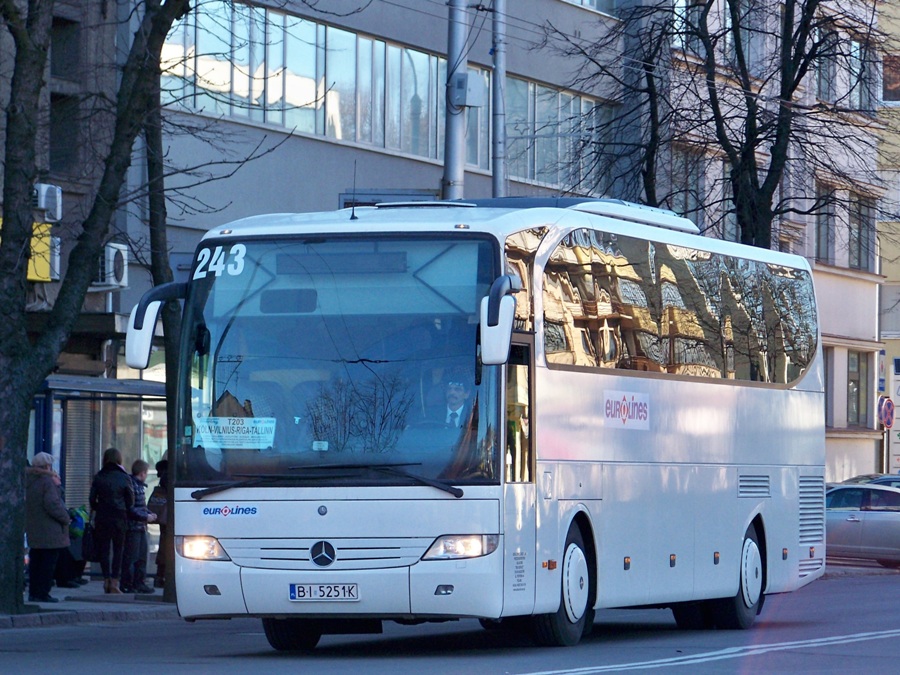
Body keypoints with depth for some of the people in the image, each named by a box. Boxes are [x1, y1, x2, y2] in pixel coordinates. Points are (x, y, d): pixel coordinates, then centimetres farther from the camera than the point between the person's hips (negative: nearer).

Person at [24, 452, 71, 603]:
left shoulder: (27, 481, 9)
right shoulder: (47, 482, -16)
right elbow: (52, 504, -23)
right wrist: (65, 518, -8)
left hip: (32, 529, 8)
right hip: (49, 531, -8)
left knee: (35, 561, 14)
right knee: (48, 561, -3)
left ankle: (33, 592, 16)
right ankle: (42, 593, -4)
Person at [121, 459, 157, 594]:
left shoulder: (140, 486, 16)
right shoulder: (131, 485, -16)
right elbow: (131, 509, -21)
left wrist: (150, 514, 9)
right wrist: (146, 517, -16)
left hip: (141, 527, 10)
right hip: (133, 526, -10)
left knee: (142, 556, 13)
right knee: (130, 557, -6)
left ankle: (139, 583, 19)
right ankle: (127, 585, -2)